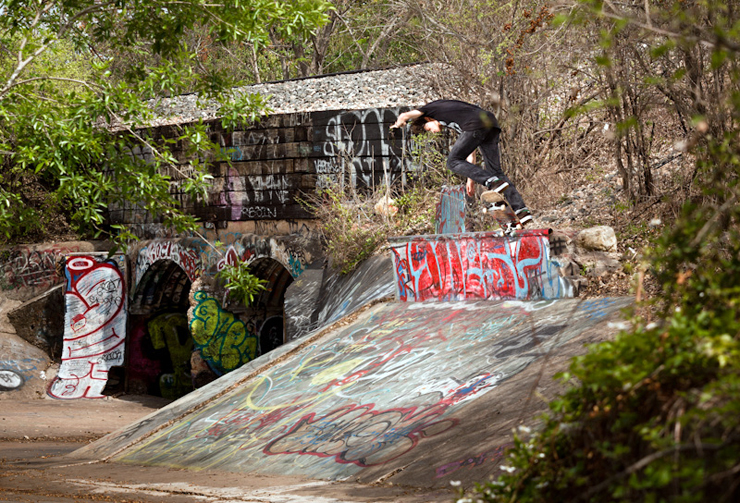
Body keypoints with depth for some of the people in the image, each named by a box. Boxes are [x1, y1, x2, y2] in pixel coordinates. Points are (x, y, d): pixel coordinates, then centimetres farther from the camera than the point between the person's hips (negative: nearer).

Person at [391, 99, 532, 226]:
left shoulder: (433, 107, 25)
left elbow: (405, 116, 17)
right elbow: (469, 154, 38)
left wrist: (399, 124, 41)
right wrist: (470, 179, 38)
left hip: (476, 125, -8)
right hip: (492, 122, 8)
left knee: (453, 162, -1)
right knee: (494, 170, 9)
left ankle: (494, 182, -19)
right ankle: (521, 209, -3)